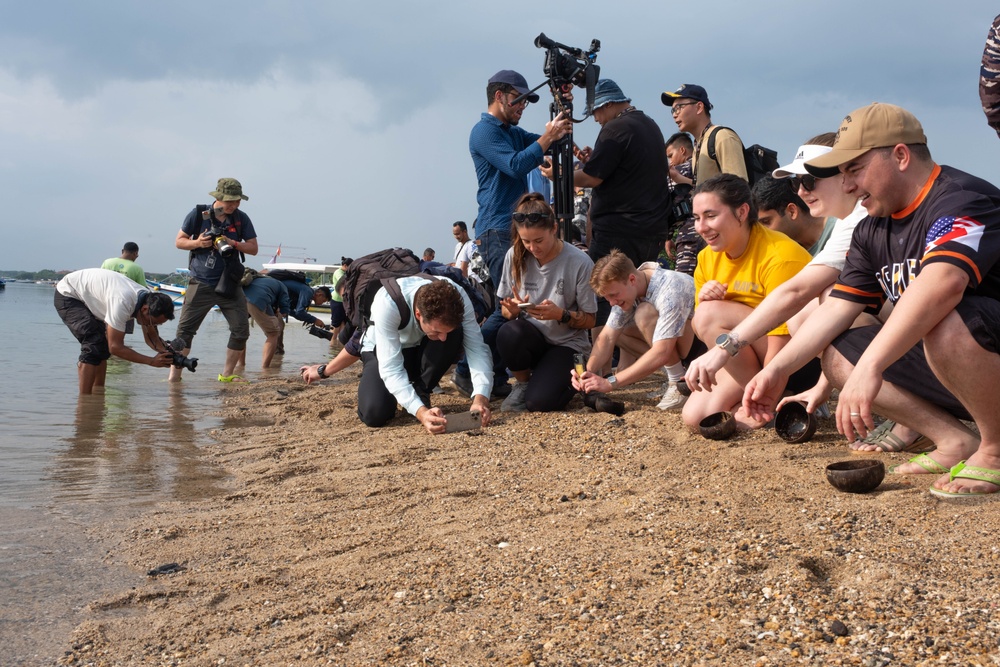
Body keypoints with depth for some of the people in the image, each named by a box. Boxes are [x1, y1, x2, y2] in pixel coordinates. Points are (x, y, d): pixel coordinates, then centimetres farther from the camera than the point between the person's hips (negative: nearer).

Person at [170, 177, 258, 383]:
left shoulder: (241, 219, 1)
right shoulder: (198, 214, -5)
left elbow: (253, 248, 1)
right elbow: (179, 241, 2)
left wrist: (233, 244, -16)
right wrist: (197, 243, -17)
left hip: (230, 284, 3)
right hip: (201, 283, -2)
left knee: (241, 330, 1)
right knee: (185, 329, -4)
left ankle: (227, 374, 14)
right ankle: (174, 376, 1)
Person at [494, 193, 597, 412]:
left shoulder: (580, 262, -14)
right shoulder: (515, 256, -4)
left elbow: (589, 320, -6)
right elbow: (505, 310, 5)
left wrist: (561, 315, -26)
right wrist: (513, 310, -20)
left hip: (567, 343, -3)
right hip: (530, 337, 3)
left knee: (539, 402, -27)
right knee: (508, 333, -34)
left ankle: (565, 377, 10)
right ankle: (523, 384, -2)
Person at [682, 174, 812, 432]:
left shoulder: (779, 256, -22)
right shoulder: (707, 260, 3)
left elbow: (782, 342, -24)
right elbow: (701, 331, 6)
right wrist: (703, 300, -16)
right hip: (749, 363, 7)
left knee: (710, 314, -25)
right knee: (695, 415, -14)